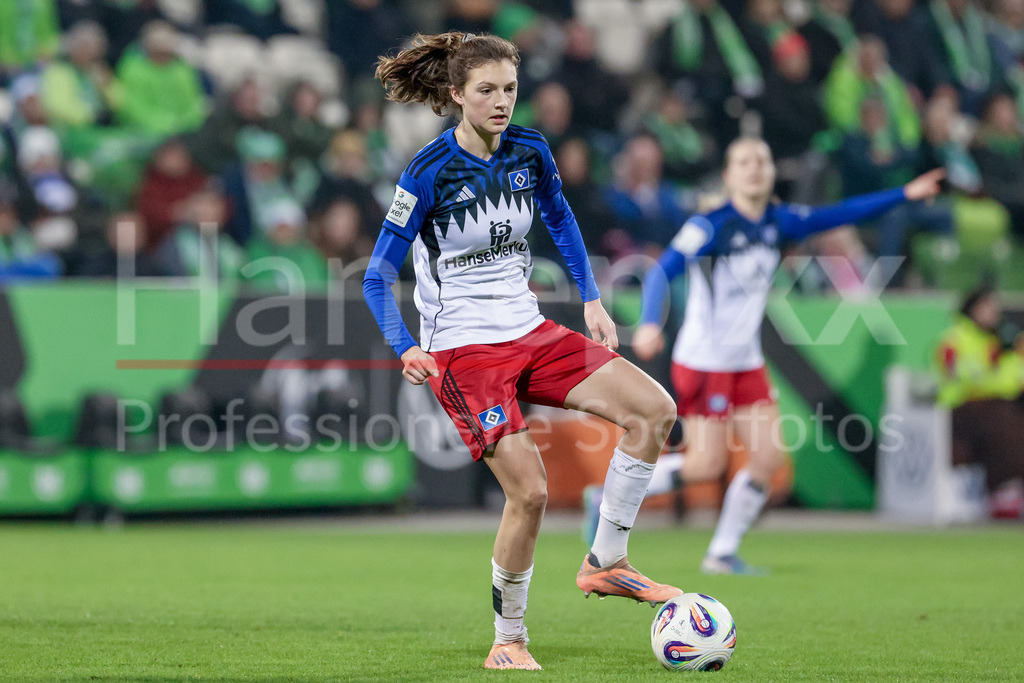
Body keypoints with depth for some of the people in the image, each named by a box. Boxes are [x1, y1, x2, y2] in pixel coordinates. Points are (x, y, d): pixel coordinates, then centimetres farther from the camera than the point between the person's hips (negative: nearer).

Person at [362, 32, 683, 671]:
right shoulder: (430, 171, -15)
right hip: (462, 348, -6)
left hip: (530, 332, 6)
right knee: (530, 491, -17)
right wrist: (407, 349, -25)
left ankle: (605, 563, 1)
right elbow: (379, 276, -11)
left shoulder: (529, 151, 1)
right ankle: (508, 642, 2)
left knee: (654, 409, -10)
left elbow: (560, 218, 22)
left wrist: (592, 300, 14)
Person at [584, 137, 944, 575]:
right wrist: (649, 323, -40)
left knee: (769, 457, -2)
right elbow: (663, 271, -24)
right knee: (706, 465, -10)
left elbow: (840, 214, 13)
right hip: (704, 361, -7)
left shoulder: (779, 222, 5)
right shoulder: (710, 226, -15)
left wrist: (905, 195, 9)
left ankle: (722, 554, 9)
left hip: (746, 362, 7)